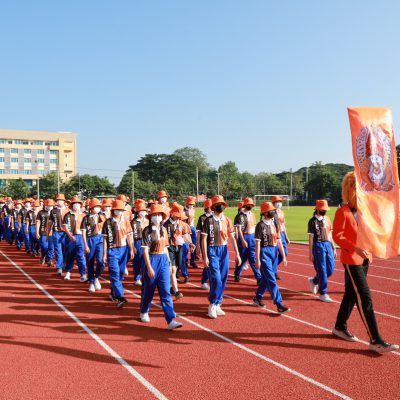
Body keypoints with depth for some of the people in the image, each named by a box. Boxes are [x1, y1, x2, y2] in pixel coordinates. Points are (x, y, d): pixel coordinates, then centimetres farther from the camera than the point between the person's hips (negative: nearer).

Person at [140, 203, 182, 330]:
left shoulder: (163, 230, 8)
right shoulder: (147, 231, -8)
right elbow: (145, 250, -13)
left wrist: (169, 263, 12)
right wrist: (149, 267, -18)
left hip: (164, 260, 4)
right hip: (152, 260, -4)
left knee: (165, 291, -3)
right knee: (148, 289, 11)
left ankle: (171, 320, -8)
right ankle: (144, 312, 37)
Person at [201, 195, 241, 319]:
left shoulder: (227, 220, 6)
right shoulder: (209, 221, -8)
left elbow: (232, 238, 9)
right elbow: (204, 239, -8)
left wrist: (237, 254, 5)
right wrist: (205, 257, -12)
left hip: (224, 250, 5)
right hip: (213, 250, -5)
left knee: (223, 280, 7)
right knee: (216, 279, -11)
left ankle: (217, 305, 20)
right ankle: (212, 305, 5)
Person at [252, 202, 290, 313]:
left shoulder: (275, 224, 10)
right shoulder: (260, 225, -11)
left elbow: (279, 241, 13)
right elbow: (257, 243, -12)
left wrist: (283, 256, 11)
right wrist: (257, 260, -14)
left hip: (274, 252, 7)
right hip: (264, 253, -7)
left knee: (266, 278, 16)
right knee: (271, 280, -7)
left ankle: (257, 298, 33)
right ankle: (279, 304, -7)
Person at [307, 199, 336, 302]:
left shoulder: (327, 219, 11)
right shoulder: (313, 221, -8)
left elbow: (330, 234, 16)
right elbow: (311, 238, -8)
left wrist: (333, 248, 13)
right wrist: (311, 253, -10)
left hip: (328, 245, 6)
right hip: (318, 246, -6)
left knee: (330, 270, 8)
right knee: (322, 271, -2)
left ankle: (314, 281, 32)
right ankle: (323, 294, 9)